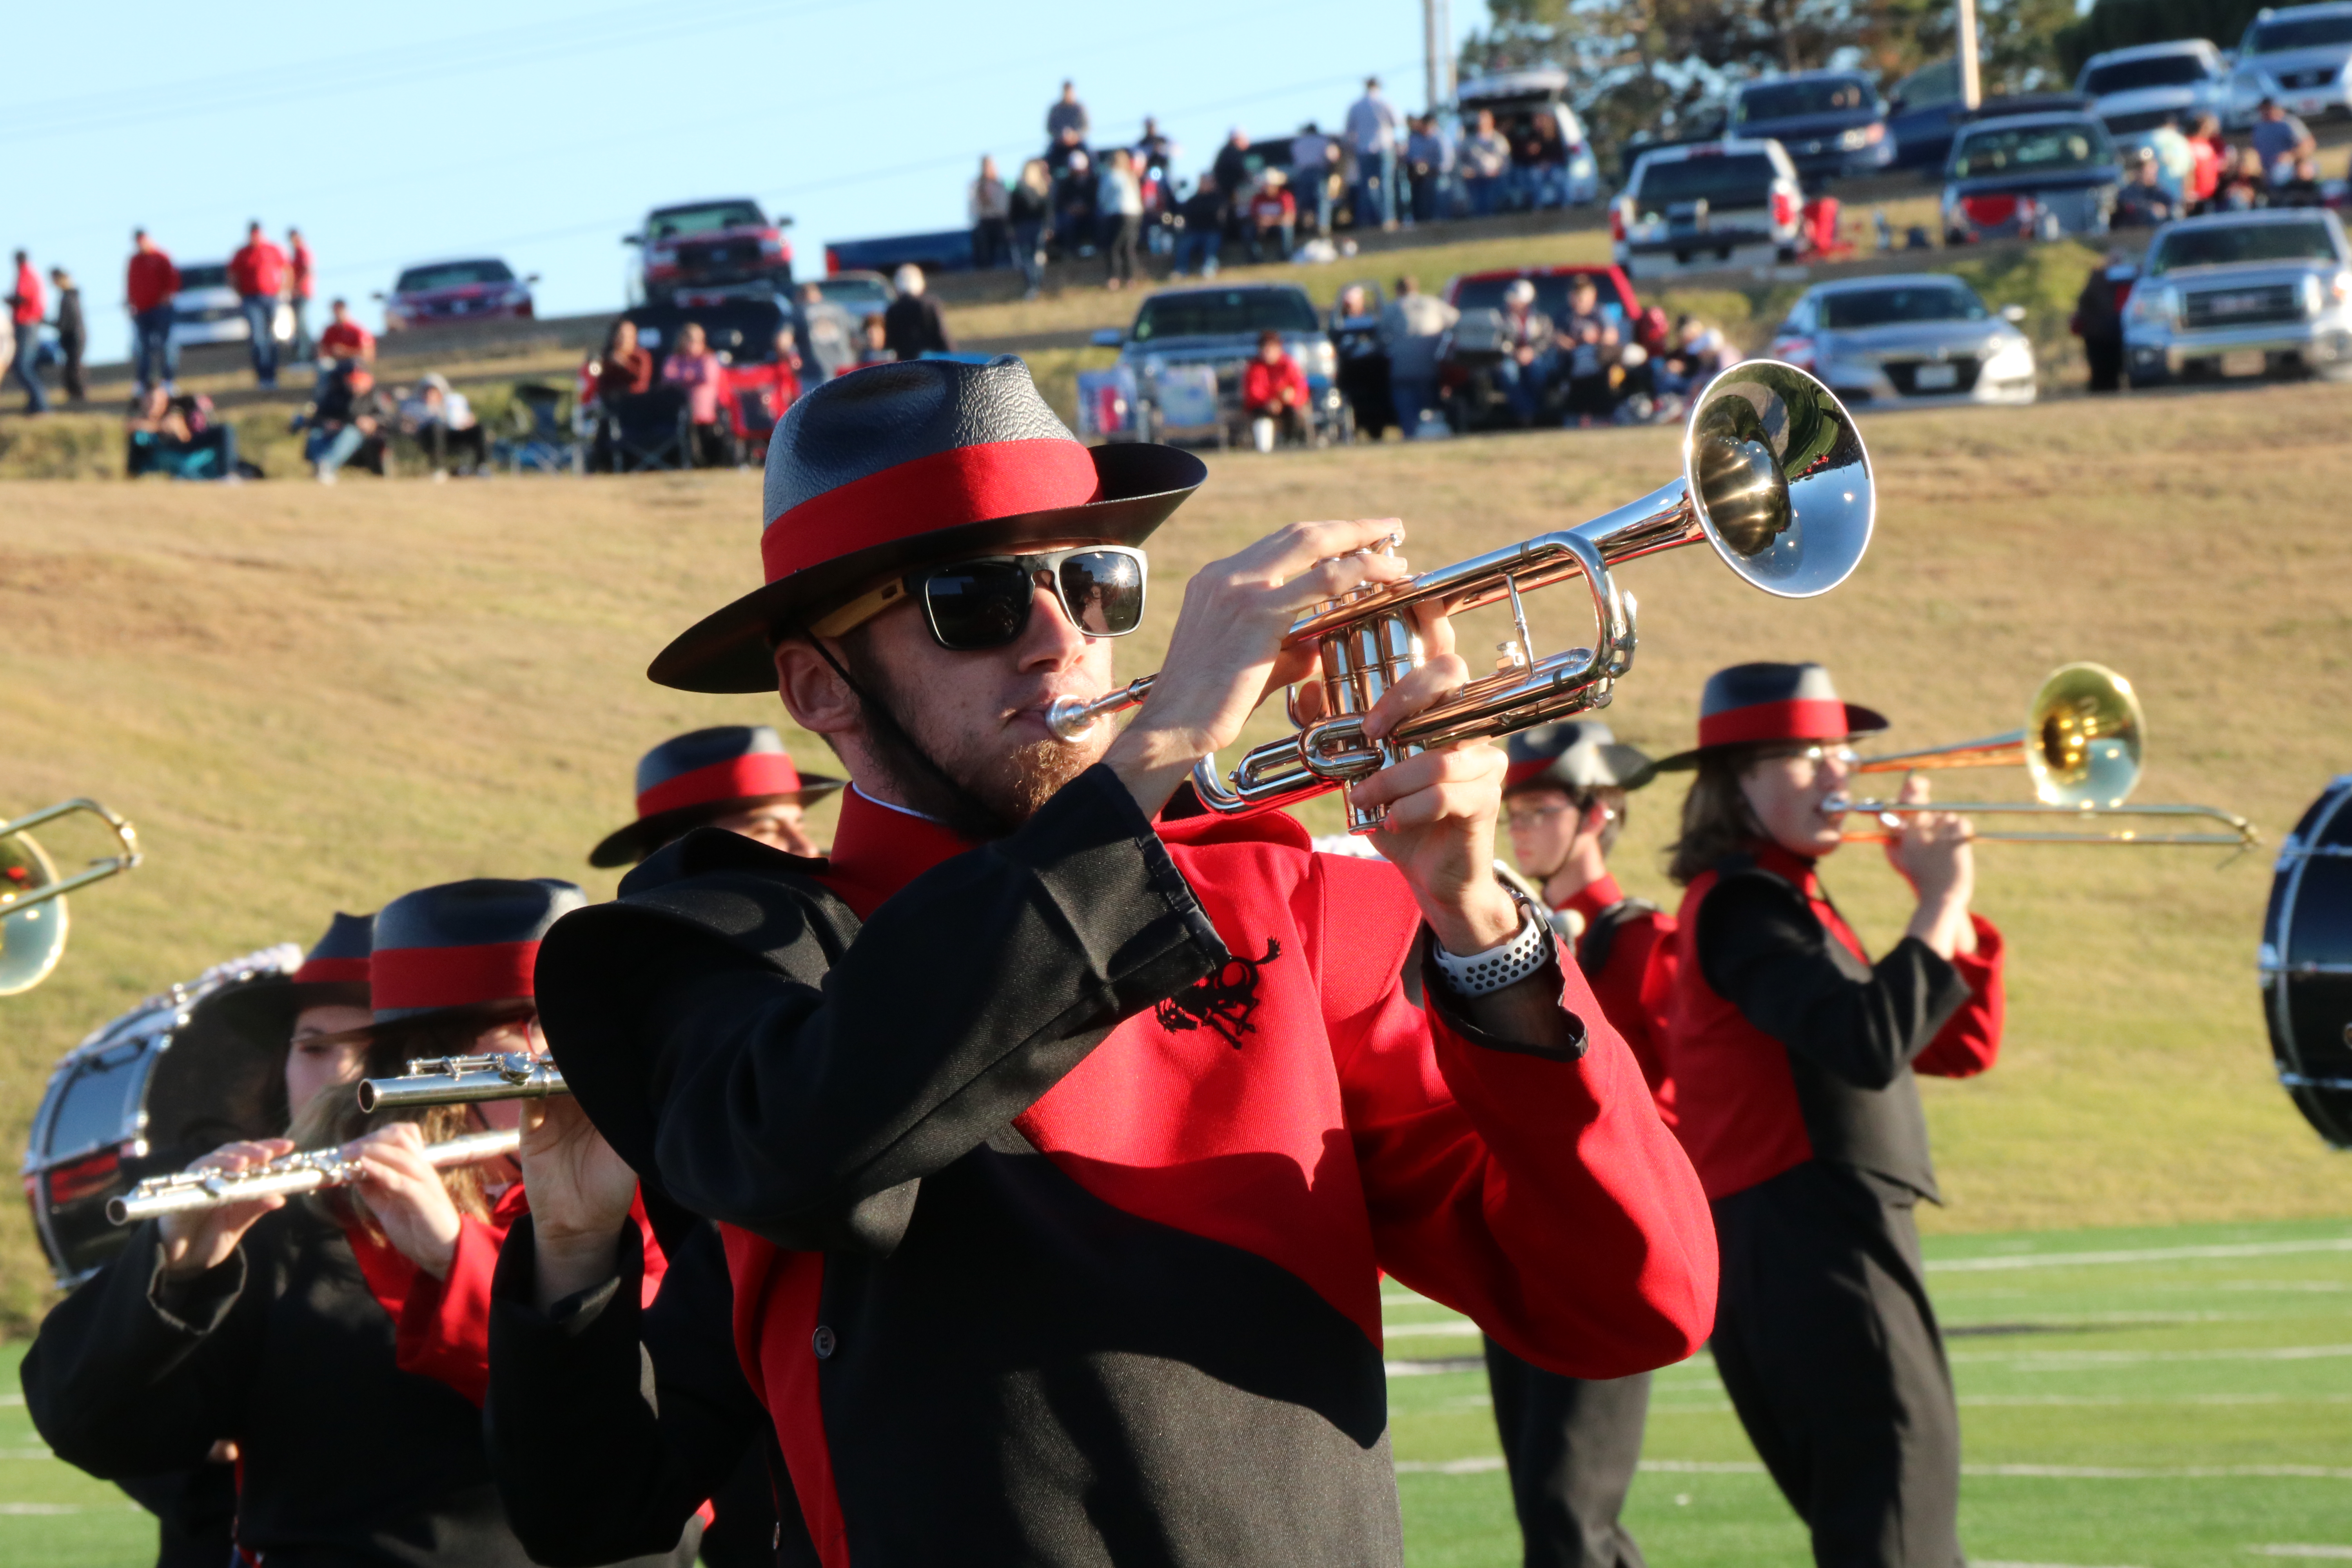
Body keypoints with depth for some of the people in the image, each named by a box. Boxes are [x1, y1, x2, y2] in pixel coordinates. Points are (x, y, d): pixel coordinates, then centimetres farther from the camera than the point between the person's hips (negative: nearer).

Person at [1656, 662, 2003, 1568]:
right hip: (1810, 1249, -10)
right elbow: (1871, 1047, -26)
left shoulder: (1791, 901, 22)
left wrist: (1943, 901, 10)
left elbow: (1960, 1045, 21)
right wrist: (1939, 906, -16)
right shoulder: (1743, 904, -10)